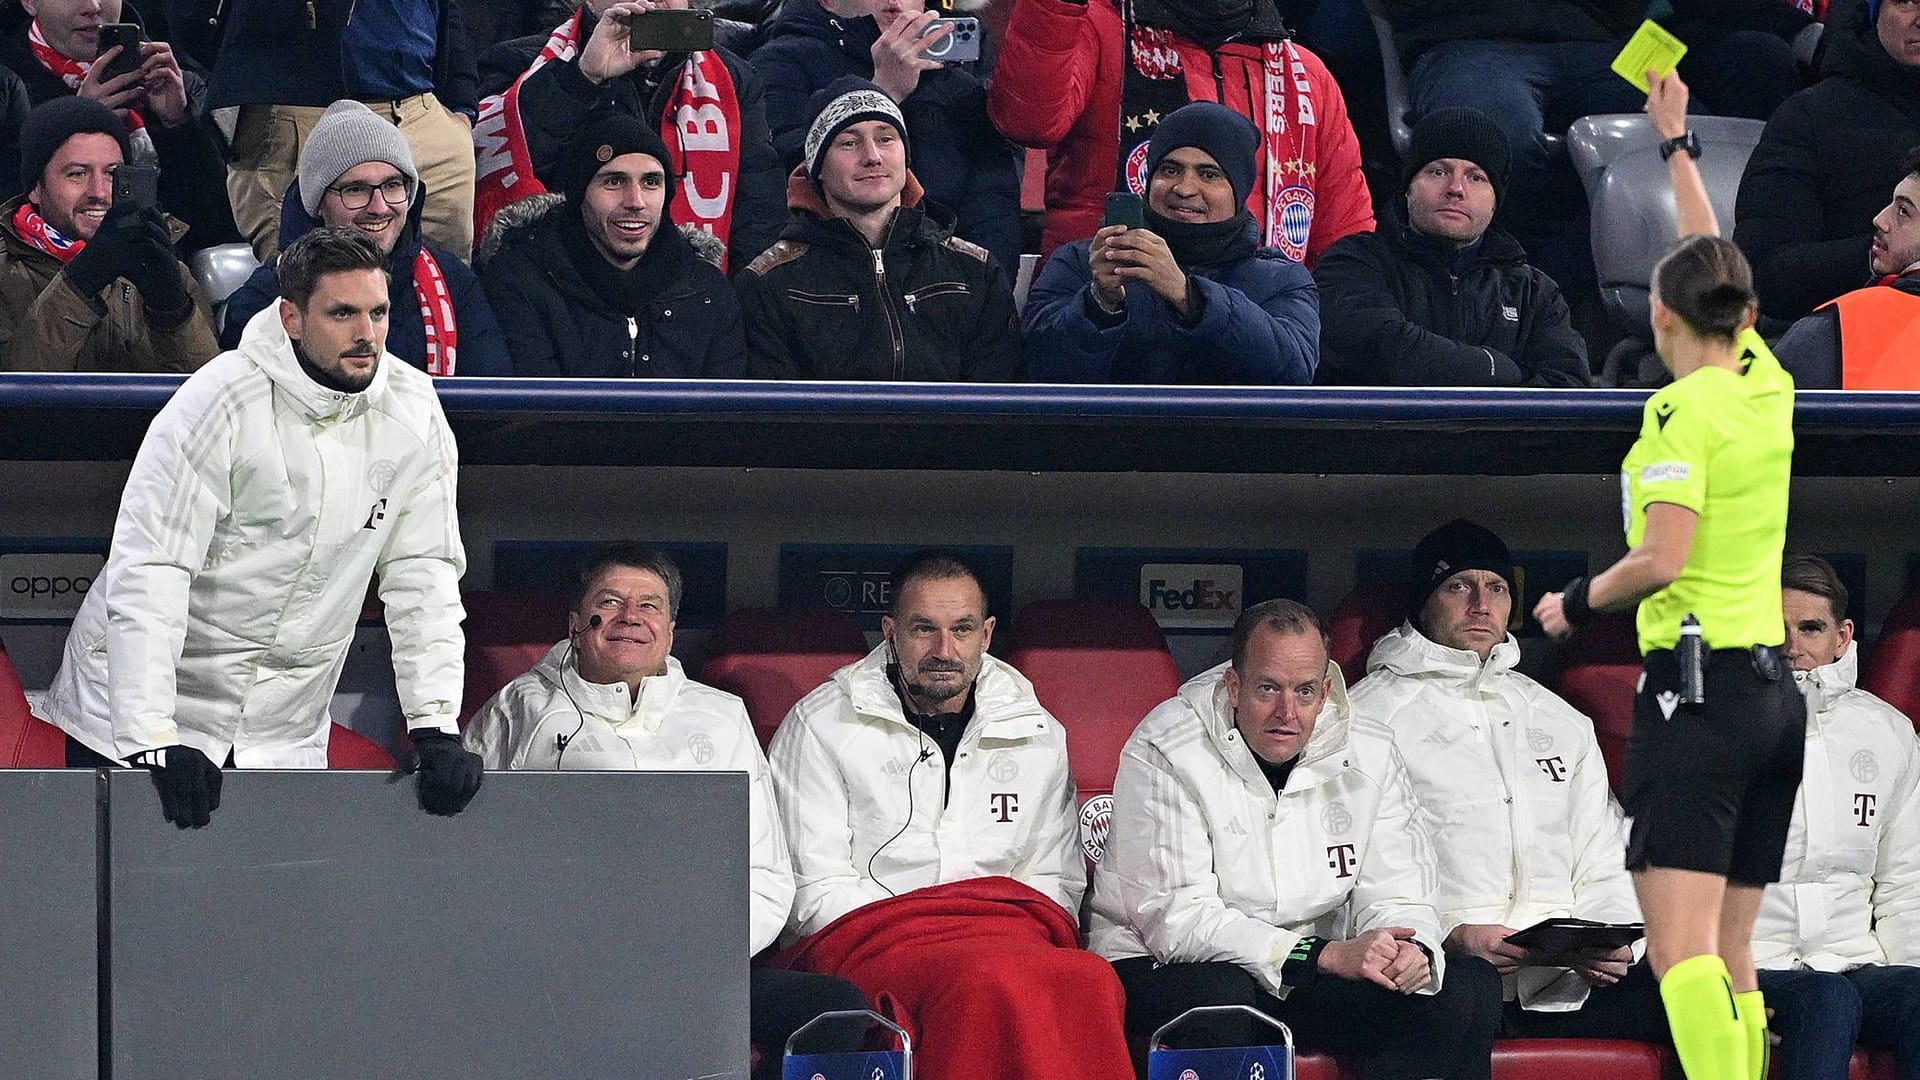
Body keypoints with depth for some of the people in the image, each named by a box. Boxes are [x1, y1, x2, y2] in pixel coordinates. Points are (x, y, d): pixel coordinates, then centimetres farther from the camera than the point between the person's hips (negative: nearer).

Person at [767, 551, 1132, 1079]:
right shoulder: (819, 727, 8)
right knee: (992, 984, -41)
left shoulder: (1038, 735, 20)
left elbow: (1057, 879, 22)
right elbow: (815, 891, 2)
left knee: (1090, 982, -38)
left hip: (1011, 936, 3)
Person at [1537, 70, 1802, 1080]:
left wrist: (1577, 600, -1)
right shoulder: (1767, 384, 9)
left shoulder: (1682, 409, -11)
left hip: (1694, 685, -8)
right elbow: (1716, 267, 26)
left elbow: (1664, 558, -19)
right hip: (1775, 690, 8)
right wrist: (1676, 144, 37)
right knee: (1733, 957, 9)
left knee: (1684, 949, -16)